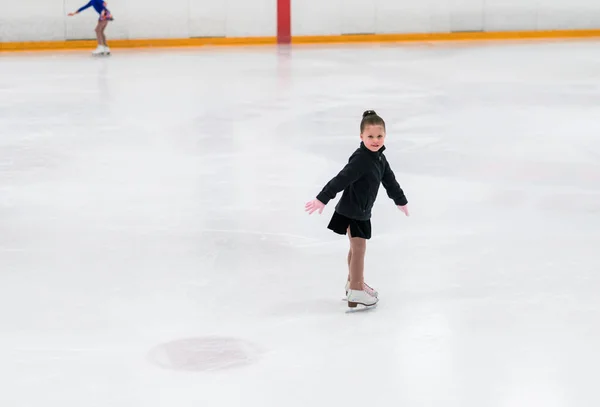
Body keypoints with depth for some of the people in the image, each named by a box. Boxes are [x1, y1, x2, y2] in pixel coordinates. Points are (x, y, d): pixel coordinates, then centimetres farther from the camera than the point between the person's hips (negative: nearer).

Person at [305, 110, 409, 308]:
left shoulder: (379, 158, 4)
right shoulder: (360, 160, -25)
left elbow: (389, 180, 19)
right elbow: (340, 180, -29)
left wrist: (401, 201, 31)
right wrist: (322, 199, -31)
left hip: (362, 212, 9)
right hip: (350, 212, -9)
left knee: (356, 248, 21)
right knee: (359, 248, -5)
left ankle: (354, 282, 36)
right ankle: (355, 291, 3)